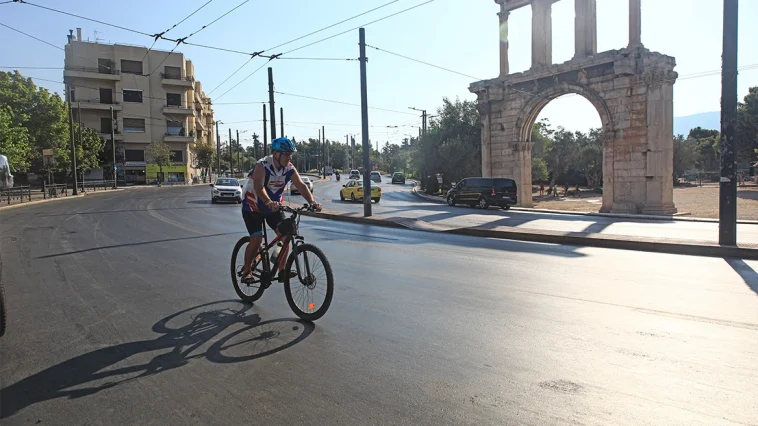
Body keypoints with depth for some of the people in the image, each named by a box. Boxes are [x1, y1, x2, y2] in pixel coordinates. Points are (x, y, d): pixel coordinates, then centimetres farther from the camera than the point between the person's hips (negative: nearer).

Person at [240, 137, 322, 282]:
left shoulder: (290, 169, -12)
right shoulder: (262, 166, -27)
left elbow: (301, 186, -22)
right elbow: (259, 186, -43)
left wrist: (312, 201, -39)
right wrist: (268, 202, -61)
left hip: (274, 207, 4)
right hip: (253, 208, -4)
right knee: (256, 239, -15)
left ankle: (282, 270, -4)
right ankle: (246, 271, 7)